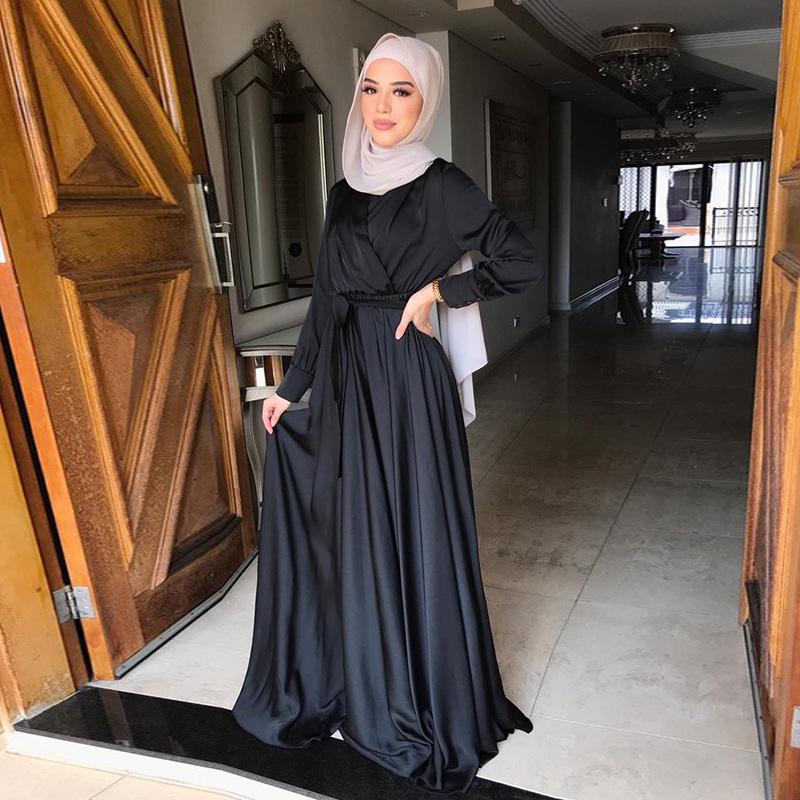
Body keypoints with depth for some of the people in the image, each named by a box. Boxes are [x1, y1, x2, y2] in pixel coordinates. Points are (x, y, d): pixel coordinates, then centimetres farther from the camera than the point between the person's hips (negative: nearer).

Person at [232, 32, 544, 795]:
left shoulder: (442, 185, -5)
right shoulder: (345, 190, 11)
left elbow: (523, 264, -5)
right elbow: (325, 300, 13)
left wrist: (437, 290, -9)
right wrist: (291, 386, 14)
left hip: (407, 378, -5)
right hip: (346, 380, 6)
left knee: (414, 534, 3)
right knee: (353, 536, 14)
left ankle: (433, 705, 26)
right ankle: (364, 685, 37)